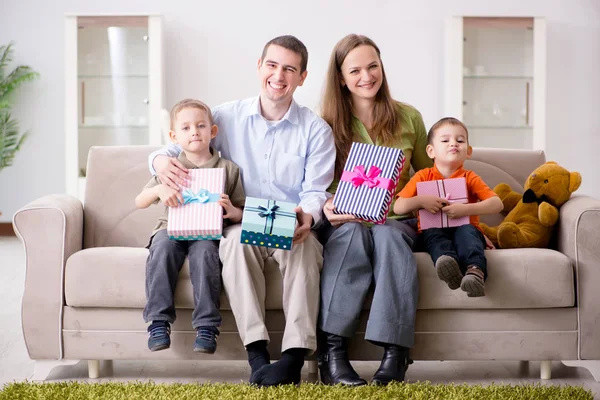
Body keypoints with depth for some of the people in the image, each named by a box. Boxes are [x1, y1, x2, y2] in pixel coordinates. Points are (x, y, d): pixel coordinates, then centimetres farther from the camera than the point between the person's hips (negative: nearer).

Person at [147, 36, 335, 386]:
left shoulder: (316, 130, 4)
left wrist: (308, 216, -26)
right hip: (243, 226, 1)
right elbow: (180, 145, 13)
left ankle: (294, 357, -39)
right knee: (237, 237, -34)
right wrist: (161, 159, -13)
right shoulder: (227, 117, 7)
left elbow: (316, 193, -1)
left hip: (293, 232, -1)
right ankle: (257, 354, -37)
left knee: (305, 244, -35)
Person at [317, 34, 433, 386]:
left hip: (397, 221, 1)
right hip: (345, 222, -1)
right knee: (353, 231, -36)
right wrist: (328, 207, -20)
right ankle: (332, 351, -39)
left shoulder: (409, 118, 9)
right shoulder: (328, 124, 4)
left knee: (388, 235, -34)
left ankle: (395, 351, -38)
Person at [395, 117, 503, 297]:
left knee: (466, 231, -34)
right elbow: (398, 207, 3)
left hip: (465, 229, -1)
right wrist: (420, 201, -16)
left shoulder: (470, 178, 8)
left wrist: (465, 209, -20)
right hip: (434, 231, 1)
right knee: (432, 233, -33)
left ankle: (475, 271, -59)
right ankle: (447, 259, -63)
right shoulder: (423, 177, 11)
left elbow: (497, 204, -7)